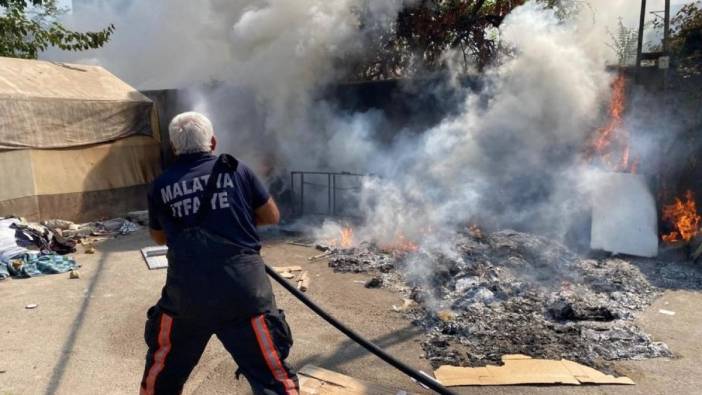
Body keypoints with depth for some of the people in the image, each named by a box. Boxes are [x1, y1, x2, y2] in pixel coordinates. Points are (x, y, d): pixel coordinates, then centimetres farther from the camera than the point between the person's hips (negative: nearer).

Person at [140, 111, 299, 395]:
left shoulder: (160, 186, 8)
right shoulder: (236, 170, 2)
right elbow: (272, 216, 11)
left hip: (185, 294, 2)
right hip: (244, 291, -2)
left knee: (161, 371, 27)